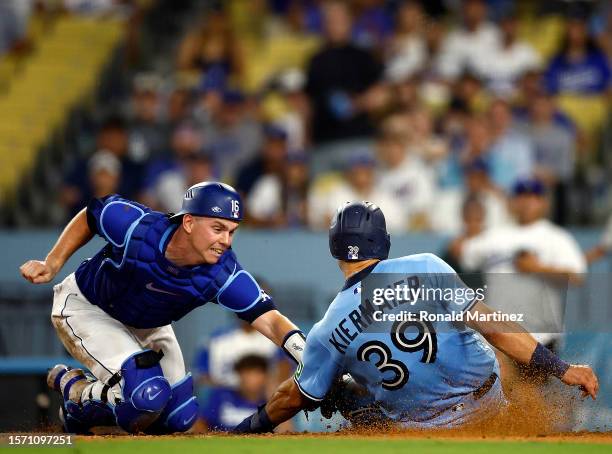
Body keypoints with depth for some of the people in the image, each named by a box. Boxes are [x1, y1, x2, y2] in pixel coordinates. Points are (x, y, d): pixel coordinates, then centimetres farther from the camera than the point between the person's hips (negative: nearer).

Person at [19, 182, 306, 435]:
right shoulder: (135, 226, -34)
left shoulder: (224, 275, -29)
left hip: (147, 326, 5)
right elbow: (90, 215, -14)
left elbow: (269, 319, -35)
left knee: (179, 419, 7)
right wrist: (52, 264, -15)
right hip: (85, 307, -5)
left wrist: (304, 353, -53)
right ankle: (74, 391, 3)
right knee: (149, 394, -27)